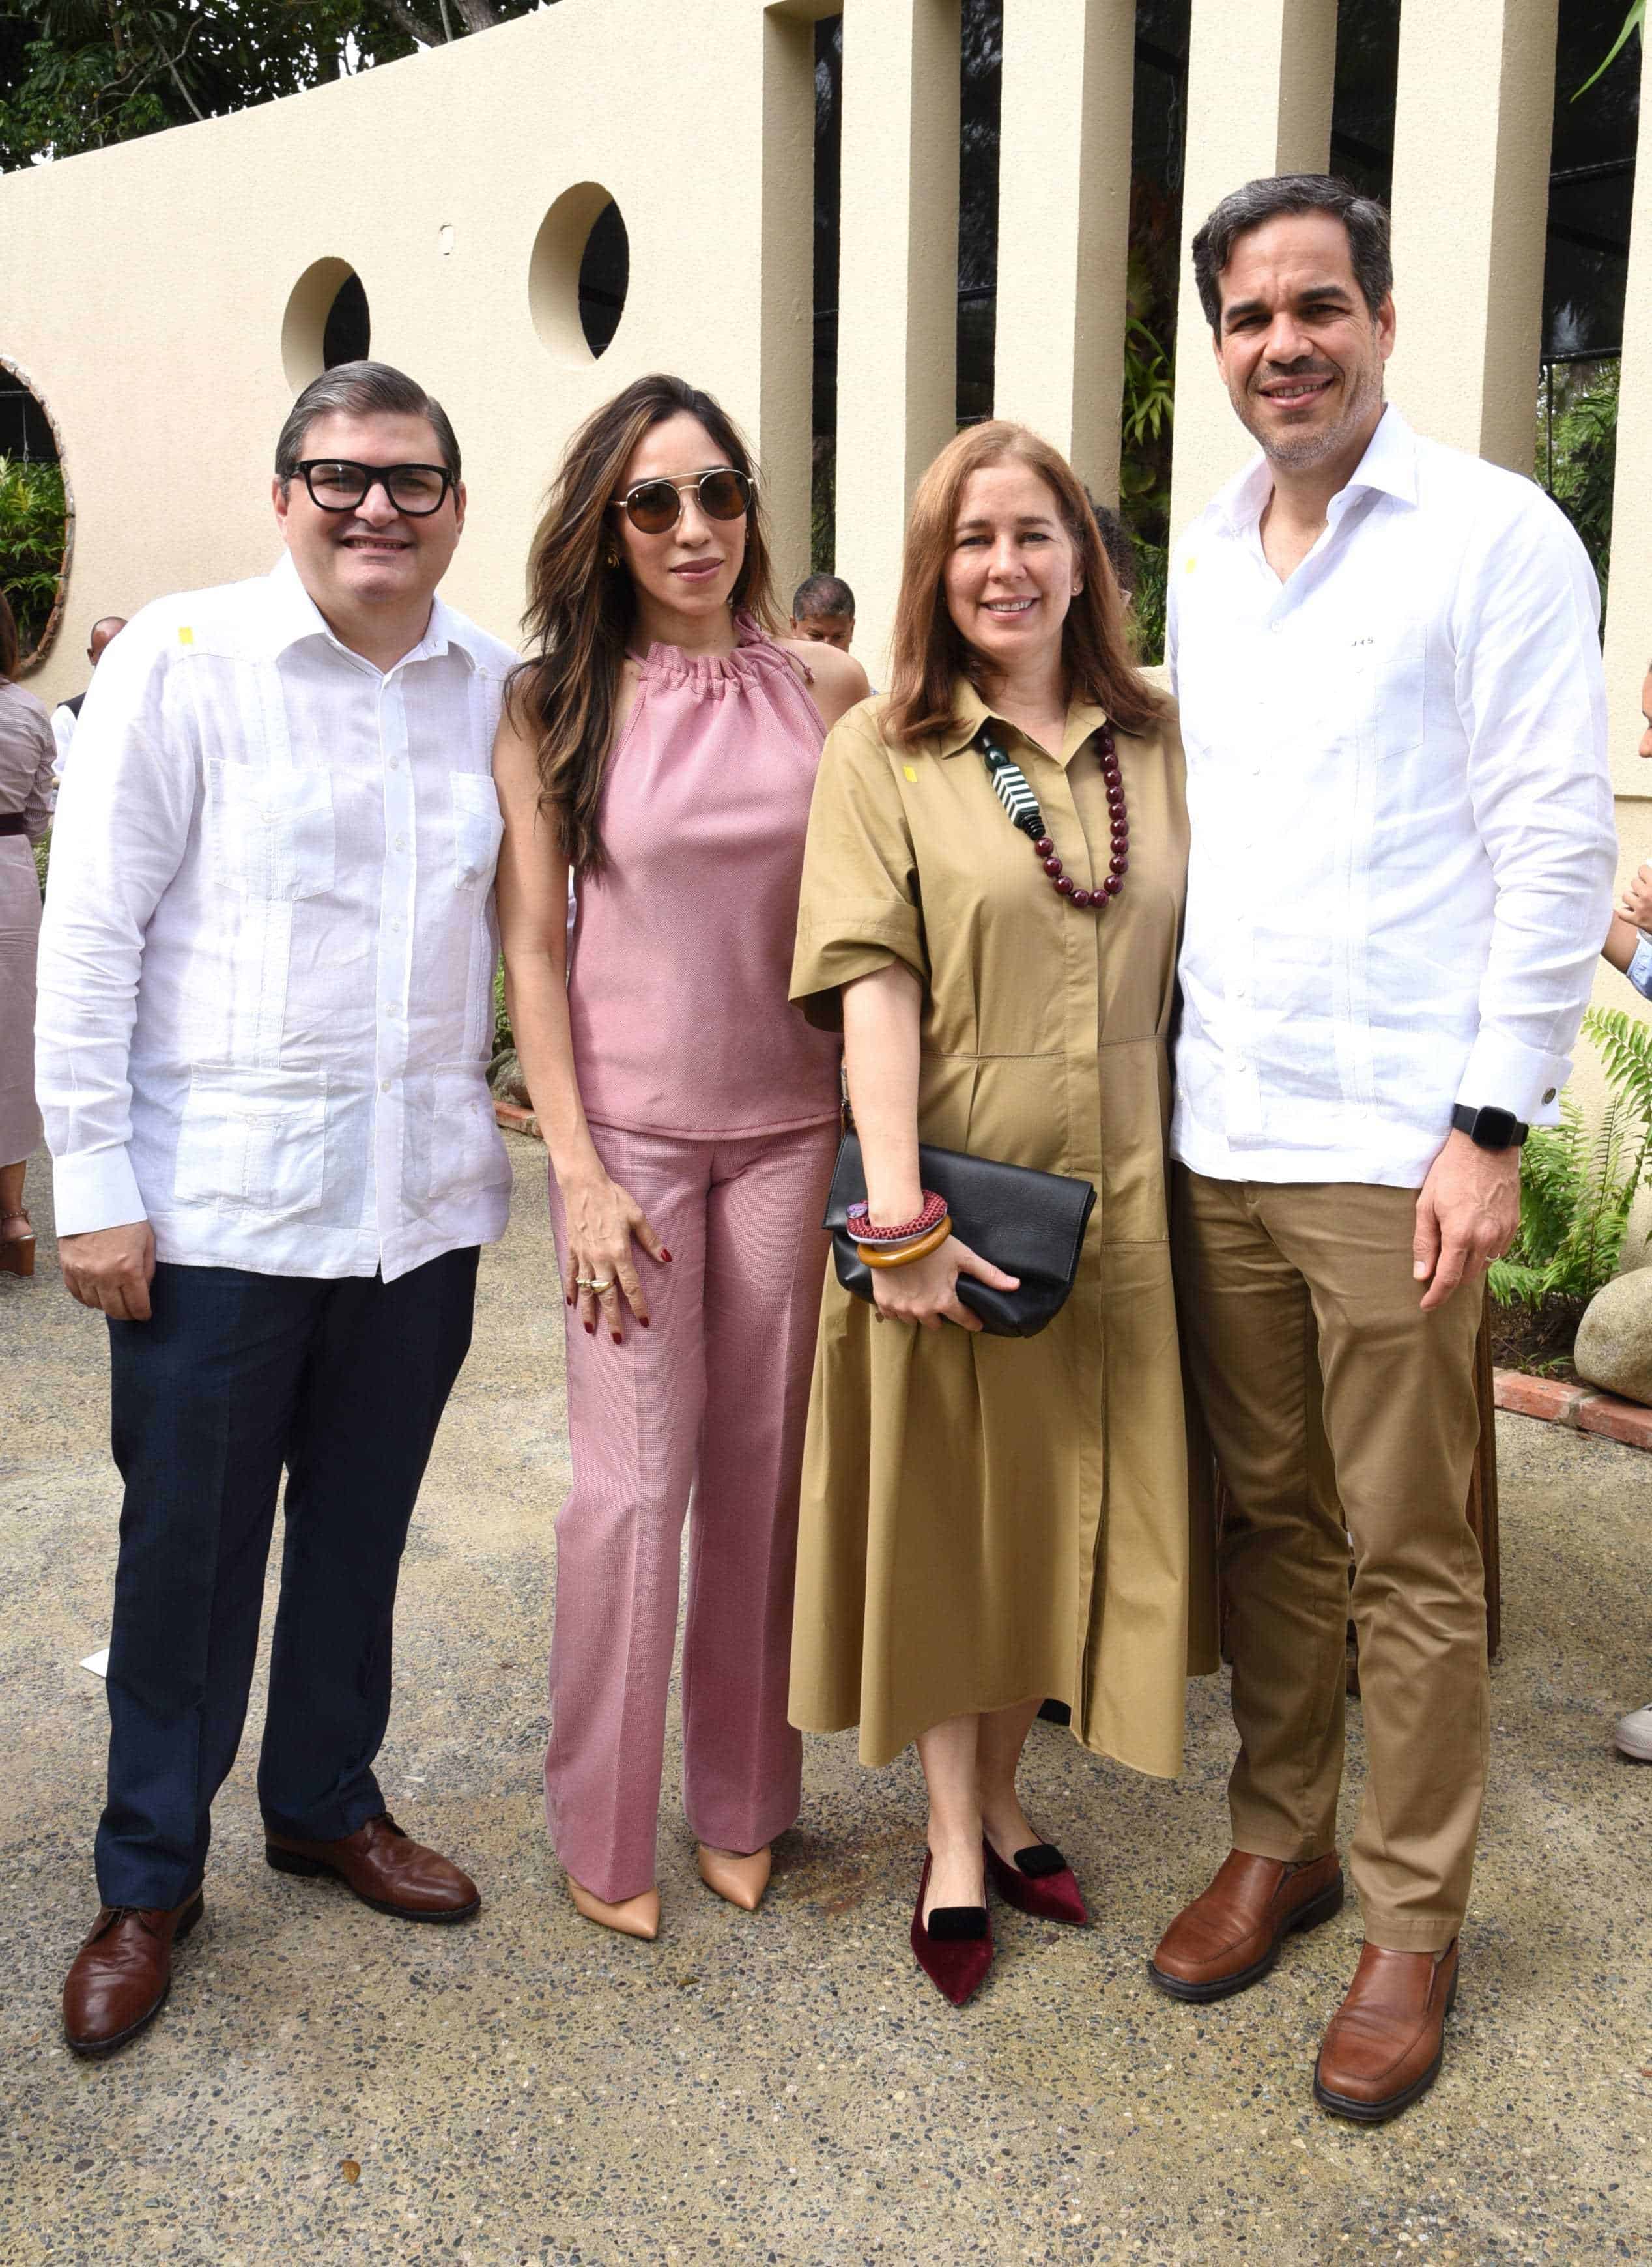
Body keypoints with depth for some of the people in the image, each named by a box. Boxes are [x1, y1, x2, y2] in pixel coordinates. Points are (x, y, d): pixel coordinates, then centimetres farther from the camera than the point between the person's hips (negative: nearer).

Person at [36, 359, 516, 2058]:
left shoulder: (497, 686, 6)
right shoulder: (182, 660, -5)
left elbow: (529, 914, 15)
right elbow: (91, 931, -6)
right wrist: (93, 1180, -9)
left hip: (424, 1196, 4)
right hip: (220, 1199, -3)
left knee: (361, 1526, 17)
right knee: (188, 1545, 8)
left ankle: (328, 1801, 38)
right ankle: (148, 1879, 26)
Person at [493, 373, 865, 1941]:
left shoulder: (826, 690, 3)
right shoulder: (555, 705, -2)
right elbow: (530, 945, -4)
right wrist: (579, 1172, -9)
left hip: (790, 1122, 2)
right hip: (630, 1127, -2)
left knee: (763, 1468, 9)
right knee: (634, 1480, 1)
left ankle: (741, 1801, 27)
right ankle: (603, 1829, 20)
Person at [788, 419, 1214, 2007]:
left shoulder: (1154, 747, 8)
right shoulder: (882, 754, -3)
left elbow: (1198, 969, 10)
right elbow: (873, 983, -13)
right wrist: (900, 1208, -21)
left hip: (1116, 1203, 4)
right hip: (952, 1202, -3)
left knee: (1060, 1509, 13)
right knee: (946, 1516, 9)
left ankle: (999, 1805, 34)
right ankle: (952, 1849, 25)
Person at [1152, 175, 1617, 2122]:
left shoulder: (1494, 535, -4)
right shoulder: (1203, 557, 14)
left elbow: (1559, 846, -8)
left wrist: (1491, 1125, -13)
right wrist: (1161, 1072, 13)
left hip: (1391, 1144, -5)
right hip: (1220, 1136, 6)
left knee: (1409, 1558, 3)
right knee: (1269, 1520, 15)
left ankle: (1410, 1923, 19)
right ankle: (1279, 1838, 31)